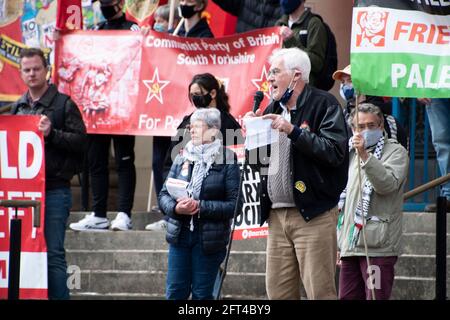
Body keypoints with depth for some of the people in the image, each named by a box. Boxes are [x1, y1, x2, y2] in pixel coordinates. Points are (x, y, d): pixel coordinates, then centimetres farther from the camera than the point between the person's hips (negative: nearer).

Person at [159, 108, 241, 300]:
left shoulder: (227, 161, -5)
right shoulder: (182, 158, 9)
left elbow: (234, 205, -11)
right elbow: (164, 195, 8)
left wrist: (200, 207, -18)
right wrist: (176, 208, -13)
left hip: (209, 239, -4)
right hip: (180, 234, 4)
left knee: (202, 294, 4)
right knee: (175, 293, 4)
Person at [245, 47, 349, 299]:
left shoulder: (323, 104, -4)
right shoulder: (274, 109, 19)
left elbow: (335, 151, -18)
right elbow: (258, 164, 22)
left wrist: (293, 130, -19)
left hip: (313, 215, -7)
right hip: (277, 214, 7)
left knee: (320, 291, -9)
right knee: (278, 292, 6)